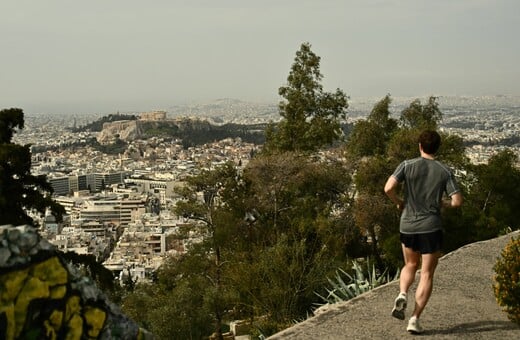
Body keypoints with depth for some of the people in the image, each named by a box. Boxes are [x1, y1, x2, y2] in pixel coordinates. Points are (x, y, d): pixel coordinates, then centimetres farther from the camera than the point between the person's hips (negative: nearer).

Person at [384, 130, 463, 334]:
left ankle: (402, 295, -2)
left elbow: (388, 188, -15)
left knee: (411, 265, 24)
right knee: (427, 274, 7)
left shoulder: (407, 165, -4)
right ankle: (415, 319, 0)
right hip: (431, 227, -1)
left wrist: (399, 202, 4)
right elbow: (457, 201, -6)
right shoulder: (445, 171, -2)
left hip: (407, 226, 2)